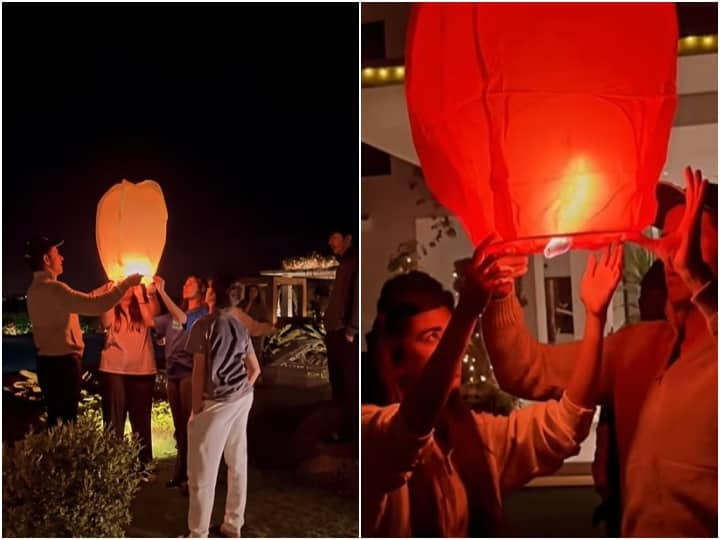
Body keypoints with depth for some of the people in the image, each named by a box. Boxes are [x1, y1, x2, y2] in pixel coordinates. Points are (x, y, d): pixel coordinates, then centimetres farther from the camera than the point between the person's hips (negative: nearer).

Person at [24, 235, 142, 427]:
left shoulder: (36, 289, 12)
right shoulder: (52, 288, -19)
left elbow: (82, 301, 19)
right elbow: (95, 305, -27)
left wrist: (107, 288, 21)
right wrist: (126, 283, -17)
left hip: (49, 361, 10)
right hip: (62, 362, -10)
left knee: (56, 419, 16)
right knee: (65, 421, -5)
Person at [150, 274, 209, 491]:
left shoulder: (203, 313, -5)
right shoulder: (174, 314, 17)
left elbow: (182, 319, -24)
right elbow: (151, 321, 17)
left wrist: (162, 291, -27)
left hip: (190, 373, -7)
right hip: (173, 373, 7)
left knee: (191, 425, -7)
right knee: (179, 426, 12)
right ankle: (180, 473, 19)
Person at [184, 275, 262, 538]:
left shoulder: (204, 325, -9)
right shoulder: (240, 327, 10)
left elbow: (199, 371, -11)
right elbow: (255, 369, 13)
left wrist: (196, 408, -6)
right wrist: (241, 392, 17)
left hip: (217, 402, -7)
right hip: (243, 399, 7)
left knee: (202, 470, 1)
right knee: (238, 463, 13)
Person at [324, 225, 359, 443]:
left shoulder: (355, 262, -8)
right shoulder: (344, 264, 20)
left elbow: (358, 297, -16)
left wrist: (350, 330, -19)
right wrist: (331, 330, 15)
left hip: (345, 334, -9)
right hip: (335, 332, 9)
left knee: (349, 384, -3)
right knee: (338, 382, 13)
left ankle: (349, 430, 3)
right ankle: (347, 426, 21)